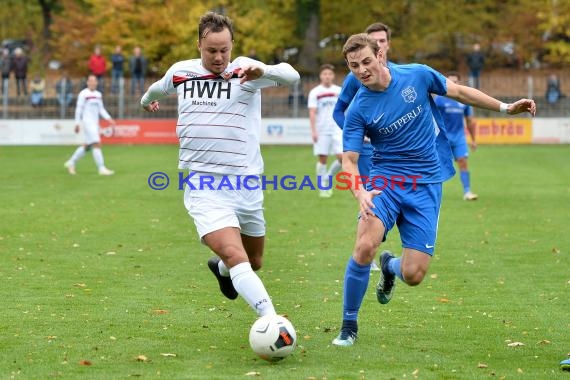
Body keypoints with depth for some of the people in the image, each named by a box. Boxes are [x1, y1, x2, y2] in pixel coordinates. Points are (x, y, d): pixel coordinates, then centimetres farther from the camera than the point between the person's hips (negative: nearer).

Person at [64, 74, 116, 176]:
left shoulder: (98, 94, 14)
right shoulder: (83, 94, -7)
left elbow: (101, 109, 18)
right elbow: (79, 109, -6)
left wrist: (109, 118, 5)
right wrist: (77, 124, -9)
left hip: (95, 123, 8)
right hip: (87, 122, -8)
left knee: (87, 146, 13)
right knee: (97, 144, -13)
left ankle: (71, 163, 27)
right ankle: (101, 168, -12)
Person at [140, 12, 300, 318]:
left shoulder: (244, 70, -5)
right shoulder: (180, 72, 4)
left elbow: (291, 76, -23)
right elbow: (160, 87, 29)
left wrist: (262, 71, -44)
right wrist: (147, 99, 50)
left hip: (246, 185, 1)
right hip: (204, 187, -1)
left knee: (254, 261, 19)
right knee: (235, 256, -23)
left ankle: (221, 268, 53)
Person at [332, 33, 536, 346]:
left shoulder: (417, 75, -5)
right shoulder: (358, 109, -10)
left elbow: (459, 92, 10)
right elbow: (349, 159, -11)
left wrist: (506, 107, 8)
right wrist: (360, 194, -31)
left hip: (426, 184, 1)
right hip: (385, 180, -1)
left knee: (413, 275, -7)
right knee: (365, 246, -27)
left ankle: (389, 266, 34)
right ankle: (349, 326, -6)